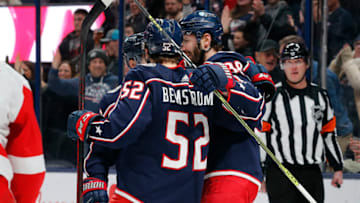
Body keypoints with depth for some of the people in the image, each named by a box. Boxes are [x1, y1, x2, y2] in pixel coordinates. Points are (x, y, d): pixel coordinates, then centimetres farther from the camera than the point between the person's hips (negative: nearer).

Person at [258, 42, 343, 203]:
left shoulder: (320, 96, 10)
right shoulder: (272, 95, -5)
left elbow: (329, 133, 18)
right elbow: (259, 133, -4)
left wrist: (337, 167, 17)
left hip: (312, 173, 5)